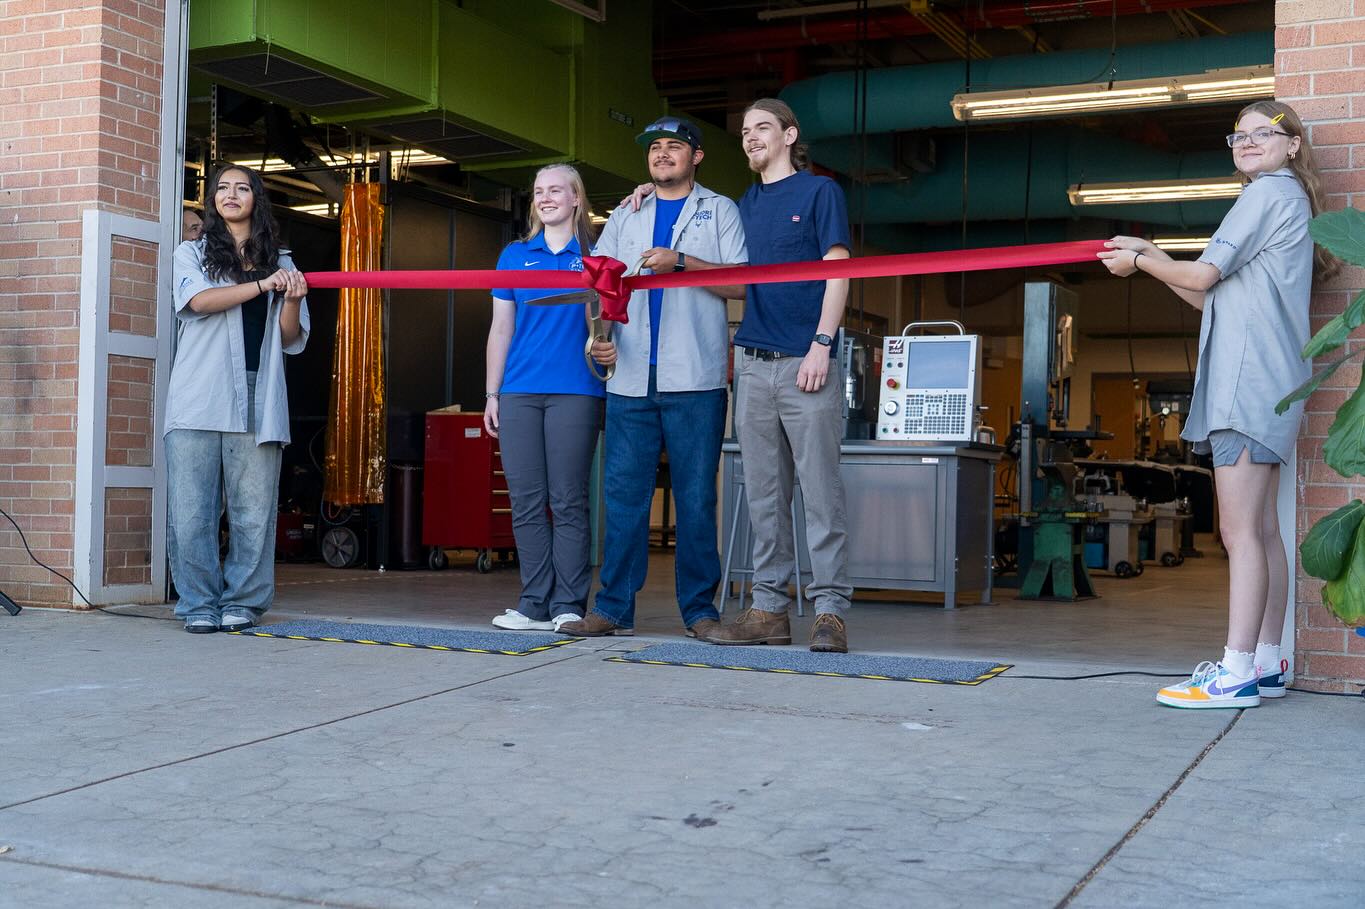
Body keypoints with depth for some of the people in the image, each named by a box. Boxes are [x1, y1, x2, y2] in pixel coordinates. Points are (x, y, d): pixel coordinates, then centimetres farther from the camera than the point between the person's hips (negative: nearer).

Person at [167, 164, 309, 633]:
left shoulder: (280, 262, 19)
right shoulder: (192, 254, 15)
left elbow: (291, 338, 15)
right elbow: (199, 300, -6)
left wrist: (292, 300, -5)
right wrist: (263, 284, -9)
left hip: (258, 401, 1)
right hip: (199, 400, -1)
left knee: (254, 508, -3)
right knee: (192, 507, -5)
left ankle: (242, 602, 6)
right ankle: (200, 604, 3)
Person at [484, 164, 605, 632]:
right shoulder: (515, 255, 15)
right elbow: (501, 327, 15)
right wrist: (492, 394, 11)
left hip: (574, 392, -3)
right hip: (520, 393, 3)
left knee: (568, 502, -4)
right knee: (526, 503, 2)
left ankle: (569, 605, 0)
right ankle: (536, 605, 6)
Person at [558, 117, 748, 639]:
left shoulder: (719, 211, 11)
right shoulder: (624, 218, 21)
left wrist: (681, 261, -14)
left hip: (695, 380, -3)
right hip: (630, 379, 3)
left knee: (696, 496, -2)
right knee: (623, 492, 1)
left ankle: (699, 610, 5)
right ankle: (614, 607, 6)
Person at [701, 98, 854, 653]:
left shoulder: (820, 192, 4)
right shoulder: (744, 206, 19)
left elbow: (837, 272, -3)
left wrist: (821, 346, -14)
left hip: (805, 362, -6)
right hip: (753, 364, 6)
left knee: (821, 492, -6)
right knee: (764, 495, 6)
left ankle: (829, 611, -5)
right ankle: (769, 608, 10)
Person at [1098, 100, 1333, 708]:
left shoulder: (1270, 191, -5)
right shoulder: (1289, 199, 26)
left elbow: (1201, 277, -10)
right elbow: (1212, 297, 23)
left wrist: (1138, 262, 6)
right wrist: (1148, 256, 18)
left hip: (1249, 381, -11)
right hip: (1267, 383, 11)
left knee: (1240, 530, -13)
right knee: (1262, 528, 10)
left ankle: (1236, 674, -14)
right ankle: (1267, 664, 14)